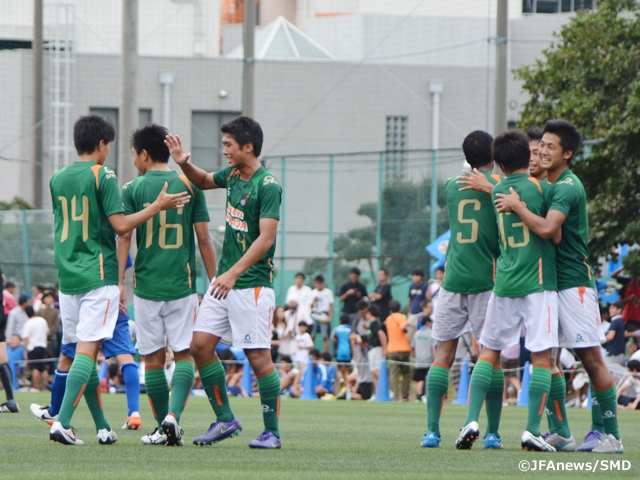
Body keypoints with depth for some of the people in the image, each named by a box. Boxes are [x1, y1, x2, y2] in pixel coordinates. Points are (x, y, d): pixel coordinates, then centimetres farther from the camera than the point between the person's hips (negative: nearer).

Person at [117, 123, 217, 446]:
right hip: (183, 286, 0)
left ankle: (163, 427, 11)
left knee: (153, 358, 8)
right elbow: (204, 240, 3)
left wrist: (118, 281, -4)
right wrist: (214, 282, 10)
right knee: (184, 354, 3)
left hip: (146, 286, 0)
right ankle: (174, 416, -18)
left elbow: (124, 238, -6)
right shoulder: (189, 187, 3)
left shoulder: (132, 190, 0)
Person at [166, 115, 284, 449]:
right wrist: (184, 164, 9)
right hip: (224, 279, 8)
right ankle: (224, 419, 12)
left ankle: (272, 432, 3)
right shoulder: (233, 175, 8)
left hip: (252, 285, -8)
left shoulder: (268, 186, -16)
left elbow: (265, 239, -22)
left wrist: (233, 274, -28)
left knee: (258, 357, -6)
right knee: (200, 345, 3)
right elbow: (204, 181, 30)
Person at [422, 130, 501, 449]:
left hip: (453, 277, 3)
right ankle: (492, 432, 1)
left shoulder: (452, 186, 11)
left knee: (444, 353, 3)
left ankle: (432, 430, -5)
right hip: (486, 279, -3)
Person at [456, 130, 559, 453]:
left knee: (488, 351, 12)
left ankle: (472, 420, -1)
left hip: (504, 282, 4)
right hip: (538, 281, -4)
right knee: (541, 356, -3)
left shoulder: (497, 191, 10)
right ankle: (532, 431, -9)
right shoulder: (541, 187, -3)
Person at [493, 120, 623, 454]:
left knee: (590, 357, -8)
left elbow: (547, 229, -28)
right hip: (550, 282, 10)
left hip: (574, 283, -10)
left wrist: (518, 206, -17)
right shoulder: (550, 185, 15)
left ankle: (609, 433, -4)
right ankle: (560, 433, 11)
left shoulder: (568, 187, -15)